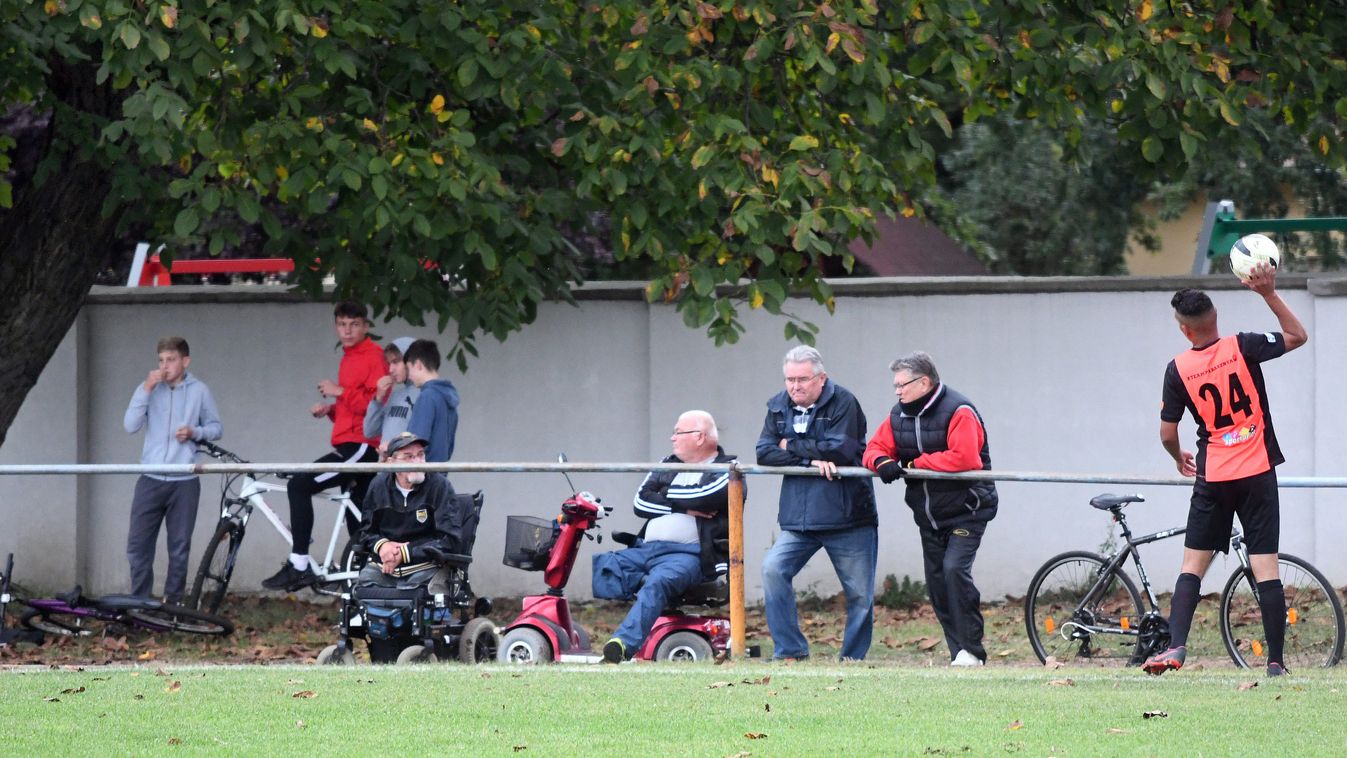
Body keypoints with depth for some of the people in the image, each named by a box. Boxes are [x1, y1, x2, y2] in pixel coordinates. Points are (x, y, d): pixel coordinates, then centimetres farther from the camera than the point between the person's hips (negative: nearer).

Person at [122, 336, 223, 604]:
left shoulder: (199, 391, 4)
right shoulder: (149, 388, 6)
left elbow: (216, 427, 10)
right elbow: (131, 425, -5)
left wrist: (195, 432, -10)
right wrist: (147, 390, -12)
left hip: (184, 481, -1)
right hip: (151, 480, 1)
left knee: (179, 548, 5)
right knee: (138, 544, -2)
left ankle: (173, 601, 13)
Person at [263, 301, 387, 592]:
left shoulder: (374, 357, -8)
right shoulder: (349, 358, 21)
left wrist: (340, 392, -16)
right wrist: (330, 409, 10)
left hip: (360, 445, -10)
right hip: (349, 447, 10)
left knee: (299, 486, -17)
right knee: (358, 523, 11)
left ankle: (299, 565, -19)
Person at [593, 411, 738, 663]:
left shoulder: (727, 469, 8)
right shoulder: (668, 466, 25)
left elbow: (709, 497, -13)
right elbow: (641, 502, 11)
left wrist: (667, 497, 2)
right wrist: (684, 507, -3)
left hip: (689, 554, -7)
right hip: (645, 550, 7)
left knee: (657, 584, -38)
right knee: (598, 567, -14)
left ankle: (624, 644, -55)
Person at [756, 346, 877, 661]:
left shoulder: (843, 403, -7)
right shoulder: (779, 407, 8)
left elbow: (841, 450, -19)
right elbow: (764, 453, -2)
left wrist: (793, 447, -9)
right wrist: (812, 459, -15)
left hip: (847, 516, -4)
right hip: (798, 519, 4)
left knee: (860, 594, 1)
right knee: (773, 570, -15)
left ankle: (852, 657, 18)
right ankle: (790, 650, -7)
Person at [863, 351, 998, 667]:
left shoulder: (958, 412, -18)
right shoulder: (899, 415, 6)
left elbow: (963, 458, -30)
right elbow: (876, 448, 7)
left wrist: (915, 464, -21)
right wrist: (882, 462, -18)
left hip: (966, 511, -8)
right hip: (929, 516, 8)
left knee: (955, 569, -23)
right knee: (936, 582, 6)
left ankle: (971, 650, -17)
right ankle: (958, 653, 13)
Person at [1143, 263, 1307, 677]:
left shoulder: (1178, 369, -4)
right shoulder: (1242, 347, -7)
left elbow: (1167, 433, 2)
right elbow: (1297, 335, 7)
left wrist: (1179, 458, 23)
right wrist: (1270, 294, 6)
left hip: (1212, 478, 0)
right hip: (1257, 473, 0)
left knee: (1192, 566, 8)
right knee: (1266, 569, -1)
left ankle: (1176, 646, -6)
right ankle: (1275, 661, -2)